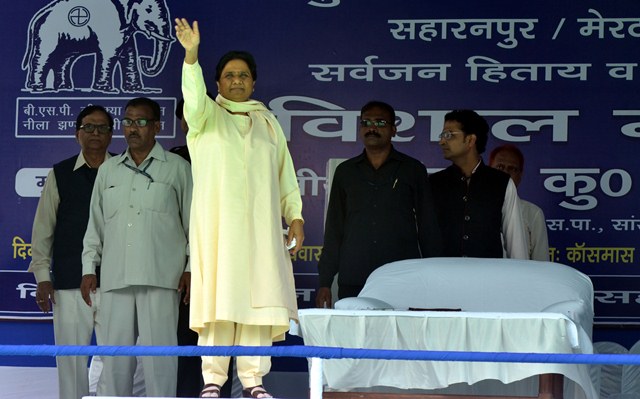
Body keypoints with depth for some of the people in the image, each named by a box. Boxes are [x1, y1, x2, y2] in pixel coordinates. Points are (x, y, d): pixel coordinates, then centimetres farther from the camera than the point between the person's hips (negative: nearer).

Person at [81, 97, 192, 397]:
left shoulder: (178, 168, 6)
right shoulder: (108, 170, 17)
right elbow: (95, 224, 18)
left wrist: (192, 268, -2)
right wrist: (89, 269, 11)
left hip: (160, 278, -3)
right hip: (115, 278, 3)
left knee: (158, 352, -5)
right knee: (113, 353, 2)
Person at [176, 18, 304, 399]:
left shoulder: (268, 122, 19)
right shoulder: (206, 116, 9)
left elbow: (285, 174, 16)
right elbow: (194, 99, -15)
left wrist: (295, 216, 6)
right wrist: (192, 56, -31)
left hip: (260, 224, 3)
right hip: (217, 223, -3)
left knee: (258, 297, -4)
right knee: (217, 297, -8)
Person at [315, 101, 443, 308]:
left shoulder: (413, 170, 10)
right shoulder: (345, 172, 15)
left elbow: (428, 228, 10)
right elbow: (334, 230, 16)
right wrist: (325, 281, 8)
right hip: (352, 283, 2)